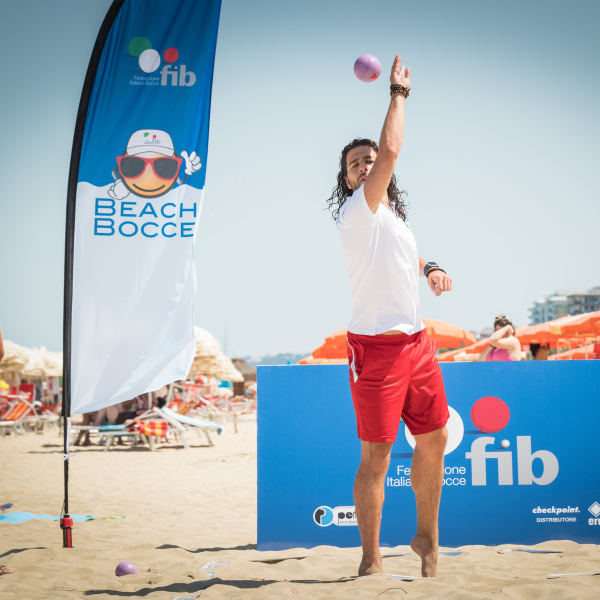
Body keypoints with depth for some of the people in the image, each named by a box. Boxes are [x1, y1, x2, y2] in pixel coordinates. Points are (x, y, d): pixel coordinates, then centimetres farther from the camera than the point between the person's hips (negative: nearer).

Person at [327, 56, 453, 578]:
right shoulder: (358, 211, -8)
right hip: (377, 347, -8)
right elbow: (392, 150, -19)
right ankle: (371, 560, 6)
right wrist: (400, 93, -9)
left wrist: (430, 267, 15)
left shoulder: (395, 215, 16)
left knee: (434, 440, 13)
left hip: (417, 342, 8)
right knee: (376, 455, -5)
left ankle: (427, 536, 30)